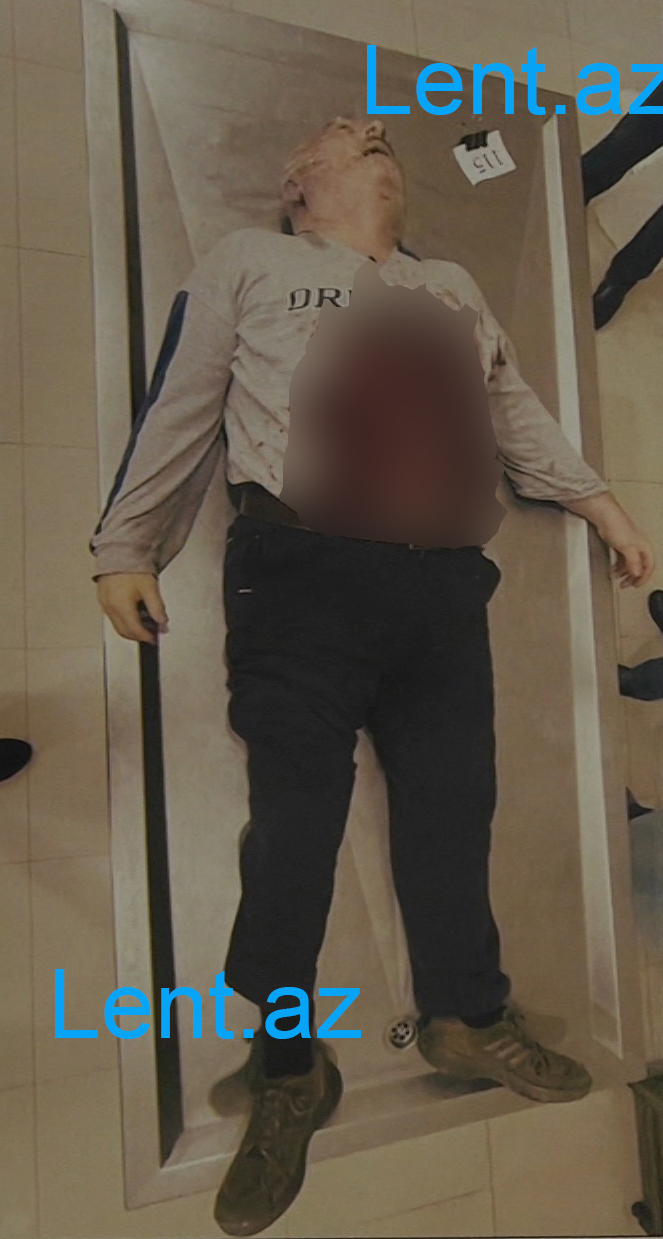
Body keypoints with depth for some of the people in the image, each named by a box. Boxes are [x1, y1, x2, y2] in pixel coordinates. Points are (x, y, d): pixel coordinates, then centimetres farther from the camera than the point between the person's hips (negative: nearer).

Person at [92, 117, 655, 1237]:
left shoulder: (452, 286, 28)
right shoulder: (247, 263, 14)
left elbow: (515, 410, 29)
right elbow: (177, 411, 7)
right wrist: (127, 548, 2)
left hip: (440, 577, 5)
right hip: (298, 574, -4)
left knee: (453, 803, 9)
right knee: (294, 820, -2)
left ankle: (465, 1018, 31)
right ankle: (288, 1070, 19)